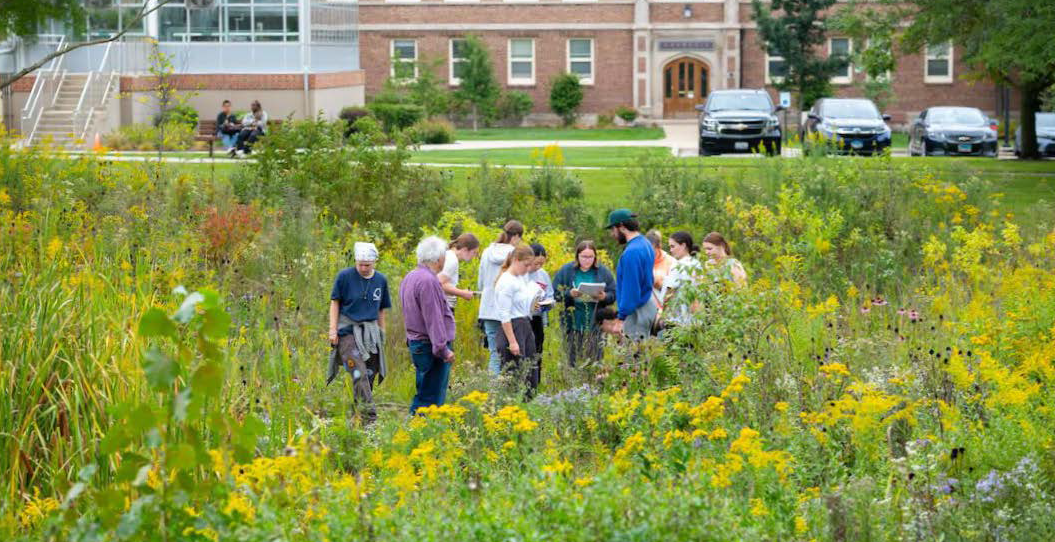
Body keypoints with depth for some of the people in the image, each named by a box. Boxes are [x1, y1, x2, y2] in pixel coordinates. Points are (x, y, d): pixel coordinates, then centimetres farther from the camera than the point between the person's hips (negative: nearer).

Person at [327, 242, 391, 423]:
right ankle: (368, 415, -21)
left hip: (371, 331, 5)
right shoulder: (345, 276, -4)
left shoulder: (381, 280, 8)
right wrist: (333, 329, -4)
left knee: (370, 374, 3)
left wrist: (381, 333, 17)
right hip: (348, 330, -4)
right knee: (359, 374, -16)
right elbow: (335, 303, 1)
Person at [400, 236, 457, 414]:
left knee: (422, 395, 14)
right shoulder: (428, 281, -18)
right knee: (431, 398, -8)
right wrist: (443, 348, -19)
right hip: (431, 346, -10)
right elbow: (433, 318, -21)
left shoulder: (410, 278, 14)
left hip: (416, 344, 10)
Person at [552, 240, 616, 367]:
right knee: (573, 361, 1)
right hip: (572, 323, 0)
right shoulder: (565, 271, 3)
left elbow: (613, 295, 6)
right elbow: (556, 294, 0)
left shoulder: (603, 272, 6)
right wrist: (570, 294, -18)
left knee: (594, 362, -1)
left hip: (595, 325, 0)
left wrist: (604, 297, -15)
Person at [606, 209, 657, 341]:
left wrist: (621, 318, -17)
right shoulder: (646, 244, 12)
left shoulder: (631, 252, -20)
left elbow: (631, 289, -21)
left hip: (637, 310, -10)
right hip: (649, 304, 10)